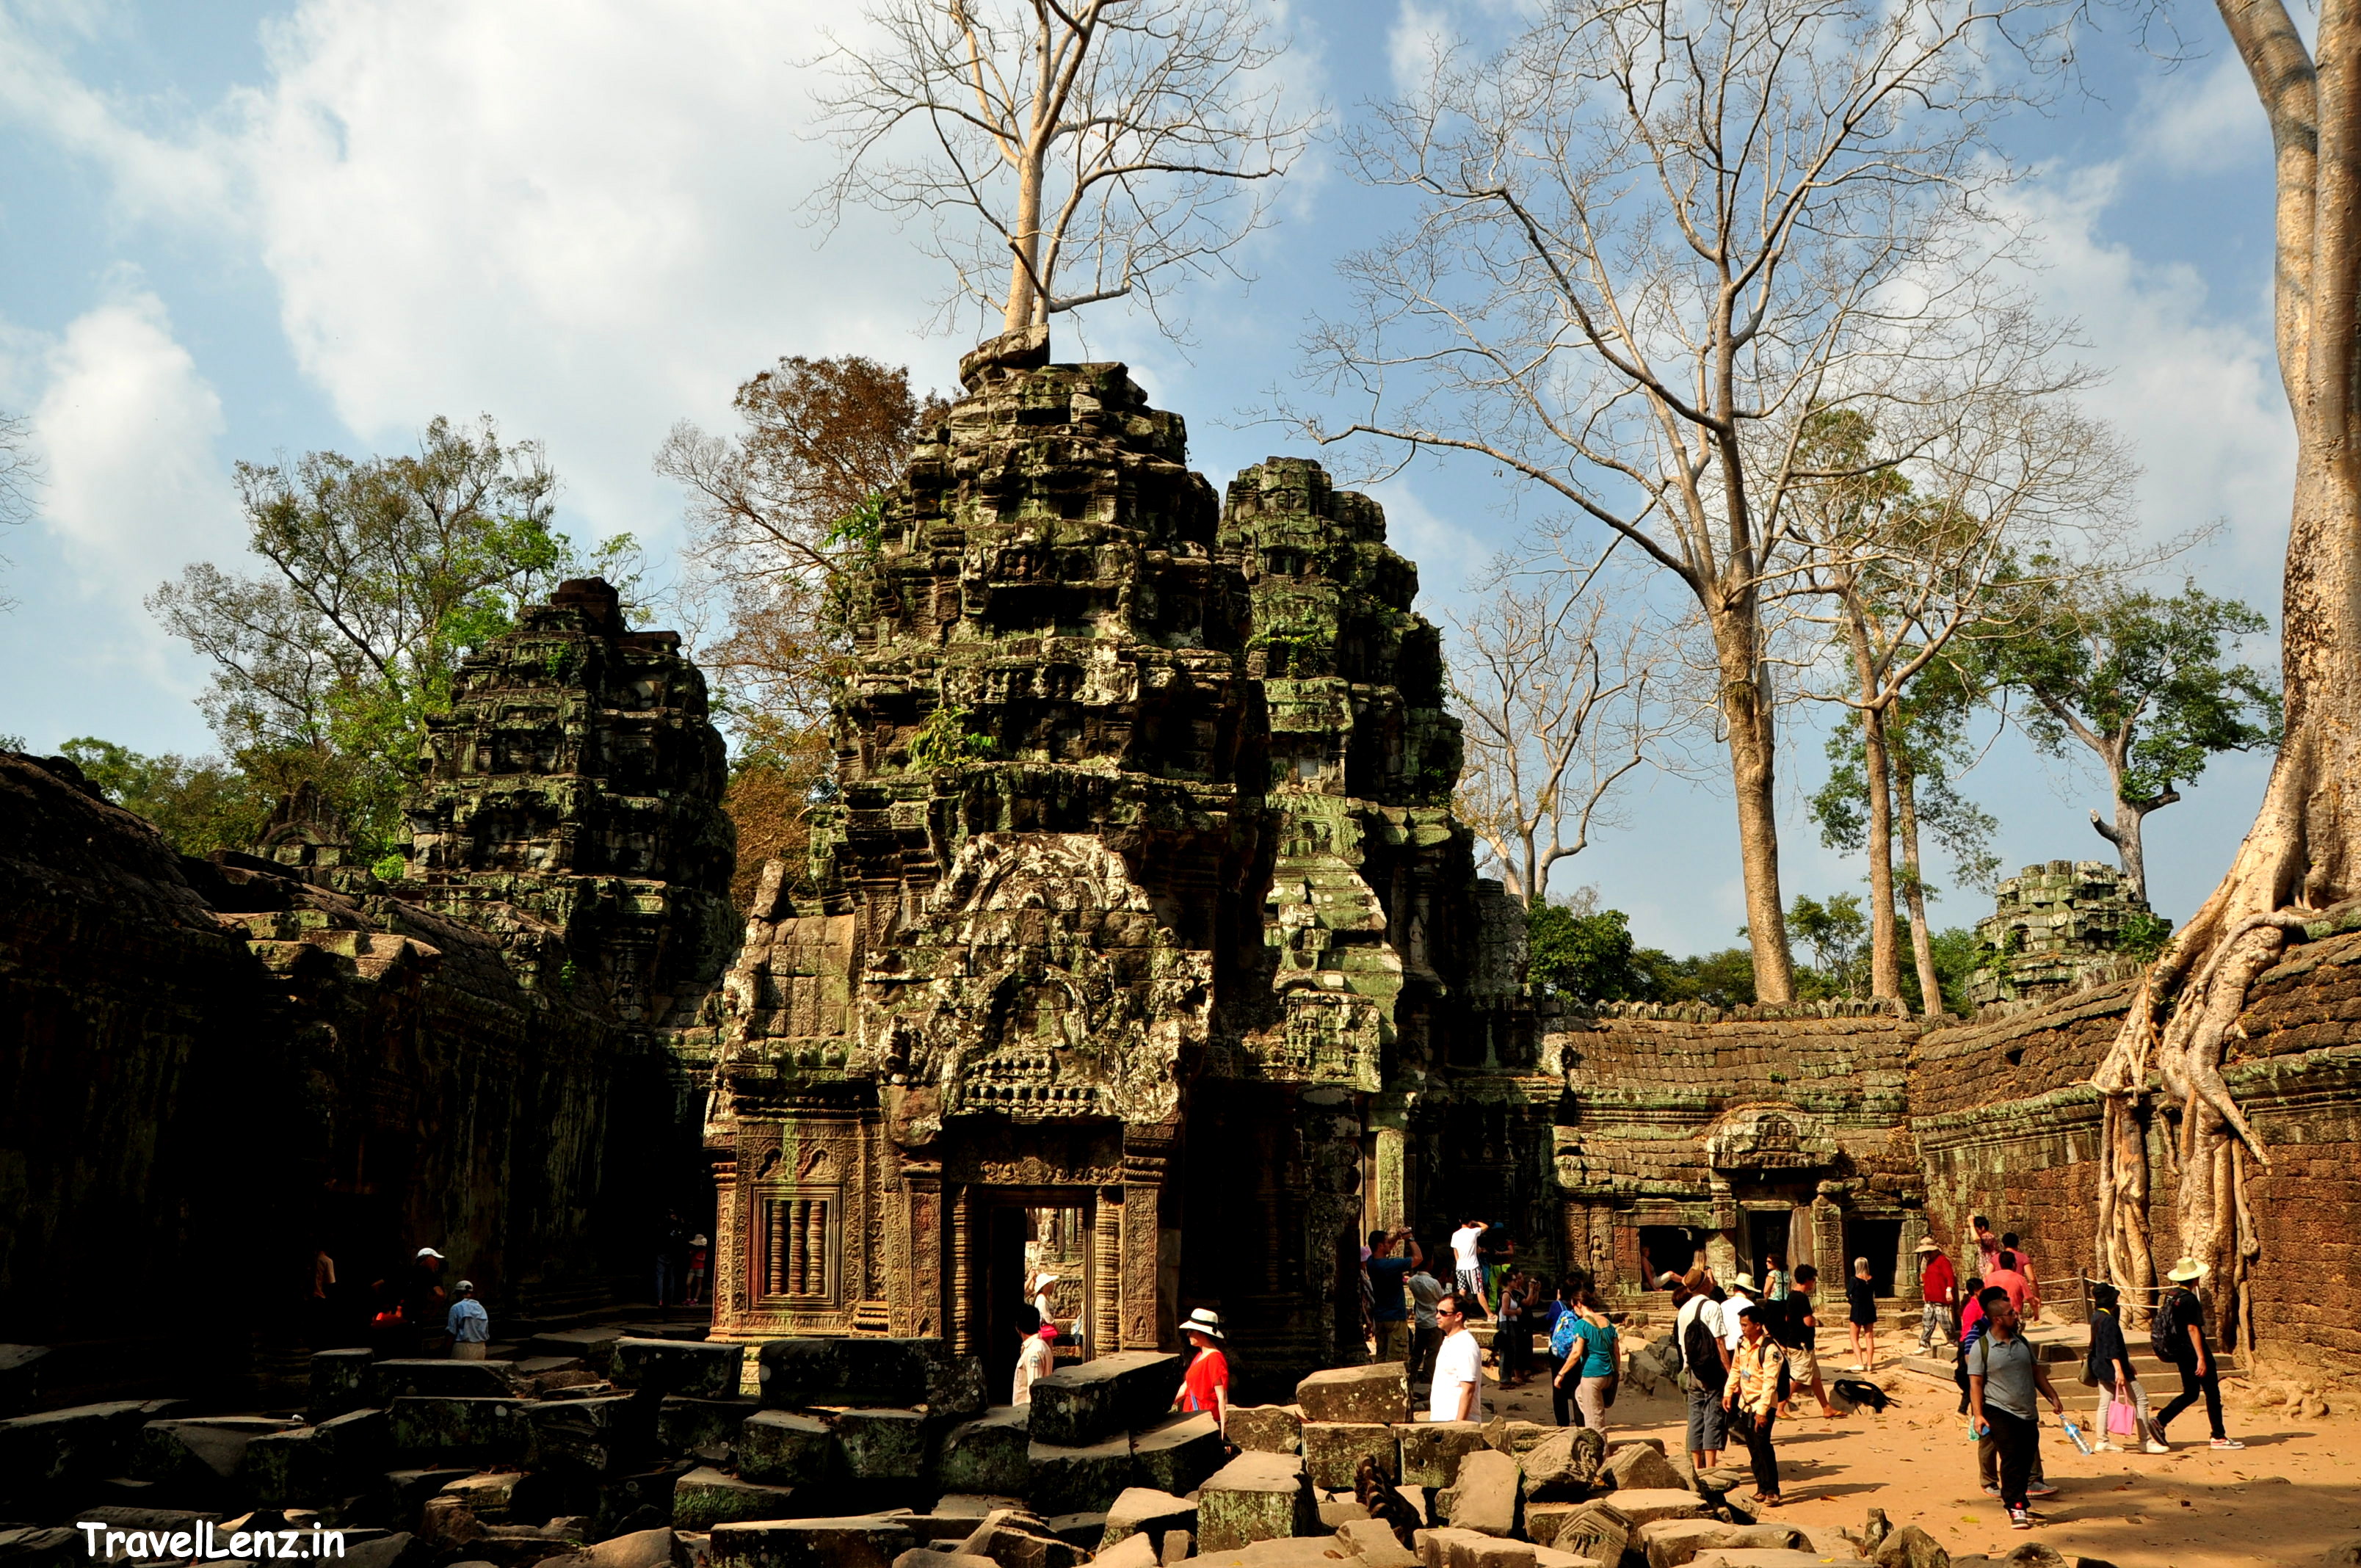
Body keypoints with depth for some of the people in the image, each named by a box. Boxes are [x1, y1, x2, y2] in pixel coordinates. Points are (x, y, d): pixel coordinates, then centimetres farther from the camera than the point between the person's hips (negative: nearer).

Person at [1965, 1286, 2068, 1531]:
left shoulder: (2022, 1342, 10)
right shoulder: (1981, 1347, -8)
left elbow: (2037, 1373, 21)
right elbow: (1975, 1384, -9)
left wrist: (2053, 1397, 16)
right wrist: (1978, 1414, -15)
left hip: (2027, 1413, 6)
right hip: (1999, 1412, -6)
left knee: (2026, 1459, 8)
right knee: (2012, 1458, -13)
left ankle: (2014, 1500, 23)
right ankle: (2016, 1507, -7)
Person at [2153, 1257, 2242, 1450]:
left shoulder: (2170, 1295, 7)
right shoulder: (2189, 1299, -17)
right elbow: (2192, 1328, -20)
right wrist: (2201, 1358, -20)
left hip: (2179, 1351, 8)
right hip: (2193, 1350, -8)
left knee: (2190, 1393, 15)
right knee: (2212, 1392, 4)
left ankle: (2161, 1421, 0)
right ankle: (2219, 1437, 10)